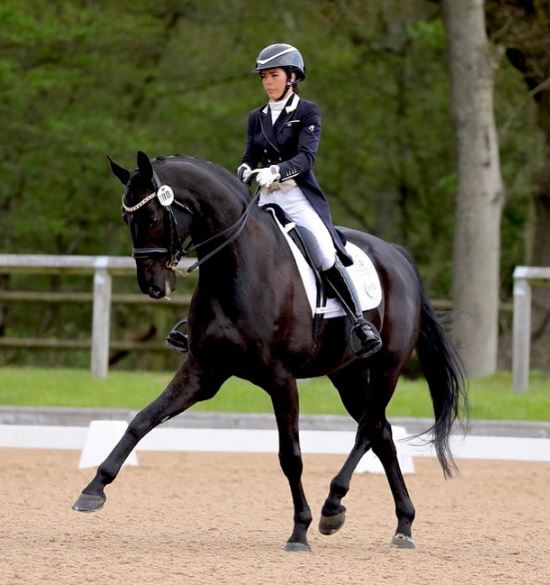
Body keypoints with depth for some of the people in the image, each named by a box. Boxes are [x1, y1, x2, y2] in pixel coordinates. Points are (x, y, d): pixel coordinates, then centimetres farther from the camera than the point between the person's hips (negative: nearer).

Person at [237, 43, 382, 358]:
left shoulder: (307, 112, 0)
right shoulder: (257, 117, 15)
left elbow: (307, 156, -13)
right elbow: (250, 157, 11)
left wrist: (278, 170, -31)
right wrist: (244, 171, -13)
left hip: (299, 196, -5)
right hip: (266, 199, 5)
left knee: (326, 254, -22)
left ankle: (363, 325, -16)